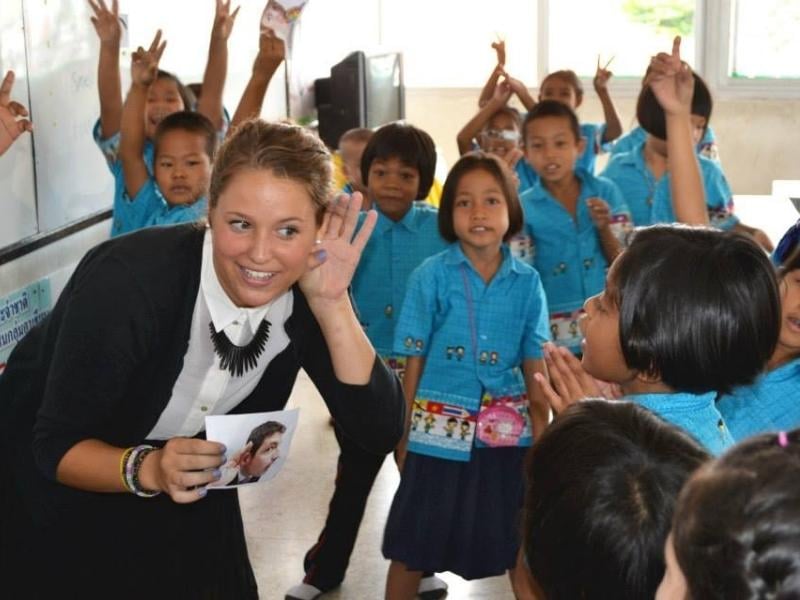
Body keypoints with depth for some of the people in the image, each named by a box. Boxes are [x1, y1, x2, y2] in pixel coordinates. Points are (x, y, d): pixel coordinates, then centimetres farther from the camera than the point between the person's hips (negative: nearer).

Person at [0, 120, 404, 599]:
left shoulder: (307, 292, -20)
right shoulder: (128, 281, -34)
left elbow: (380, 432, -24)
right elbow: (56, 445, -27)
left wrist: (332, 304, -34)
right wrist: (146, 469, -45)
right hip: (55, 491, -3)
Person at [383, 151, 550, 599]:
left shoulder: (527, 281, -2)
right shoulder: (430, 275, -8)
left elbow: (535, 369, 4)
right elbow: (414, 362, -3)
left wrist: (542, 439, 3)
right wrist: (404, 437, -1)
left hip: (508, 434, 2)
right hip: (438, 433, -1)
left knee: (523, 547, 12)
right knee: (412, 549, 12)